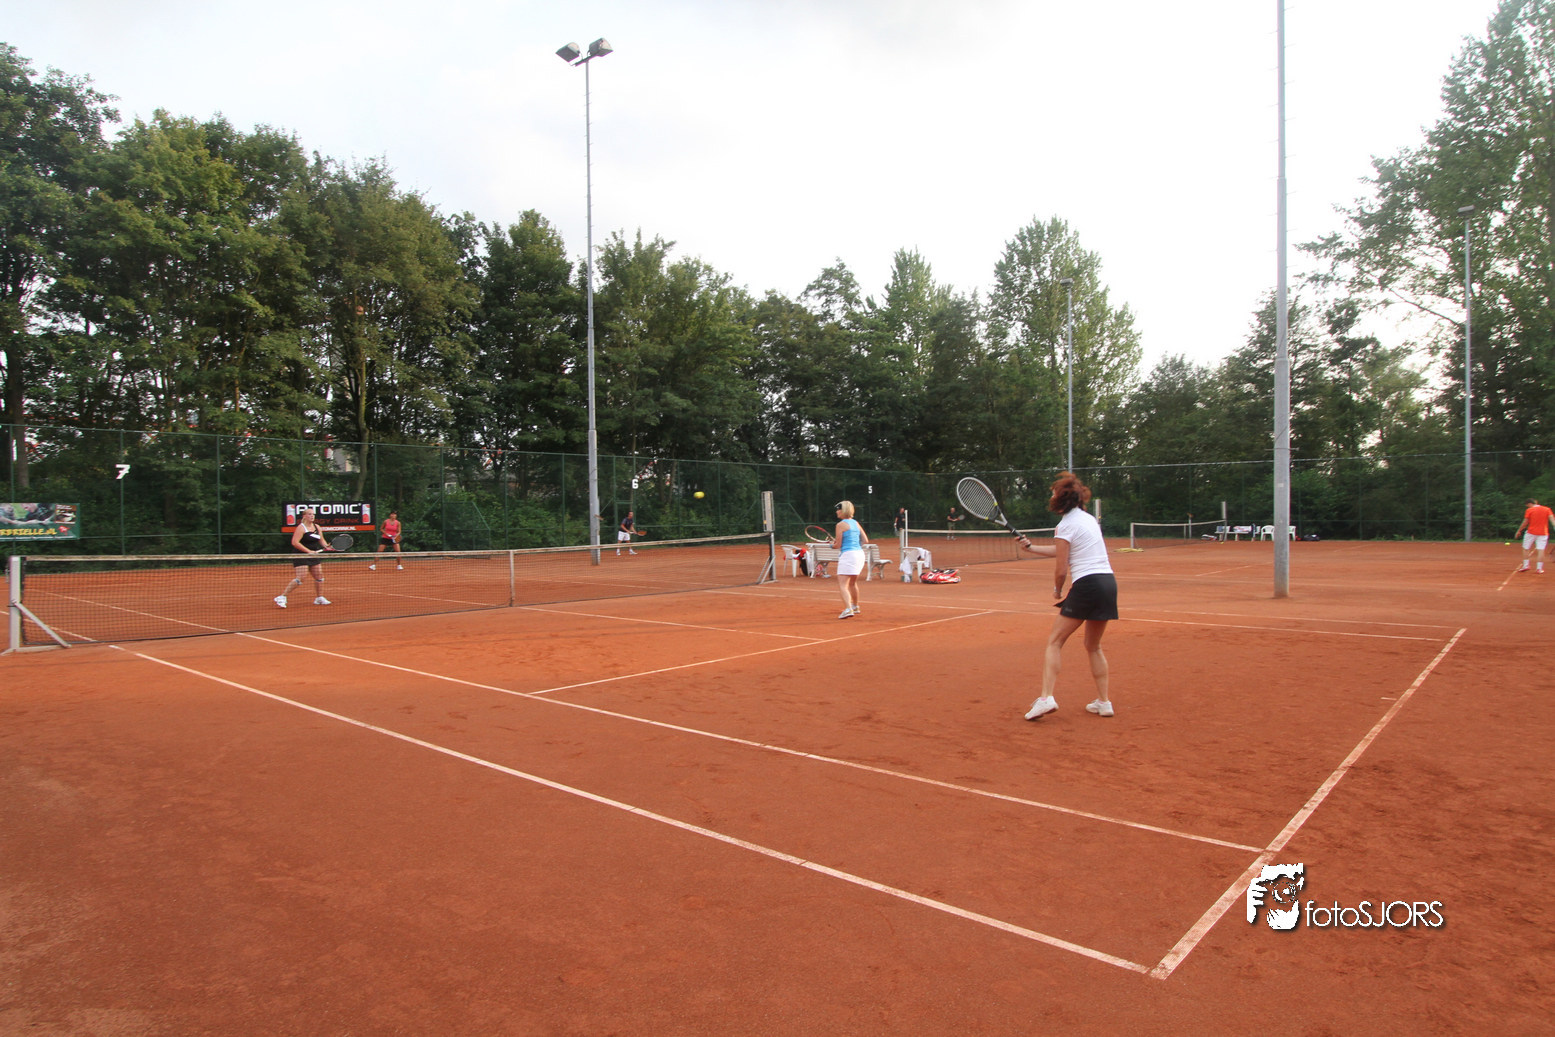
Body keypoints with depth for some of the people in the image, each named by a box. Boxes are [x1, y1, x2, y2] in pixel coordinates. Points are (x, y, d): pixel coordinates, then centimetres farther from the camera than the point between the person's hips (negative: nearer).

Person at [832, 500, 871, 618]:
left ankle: (848, 609, -29)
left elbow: (838, 545, -9)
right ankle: (855, 607, 40)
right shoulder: (856, 523, 12)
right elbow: (865, 540, 13)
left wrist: (832, 544, 13)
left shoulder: (841, 525, -9)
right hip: (860, 554, 8)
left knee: (842, 585, -12)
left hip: (847, 555, -8)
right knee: (852, 583, 26)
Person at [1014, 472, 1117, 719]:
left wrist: (1057, 590, 11)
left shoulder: (1065, 525, -7)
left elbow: (1061, 570, -7)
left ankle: (1046, 697, -13)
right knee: (1093, 646, 20)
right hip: (1109, 582, 8)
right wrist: (1030, 548, 27)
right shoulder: (1089, 519, 17)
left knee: (1054, 642, -2)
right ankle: (1104, 702, 20)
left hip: (1086, 585, -8)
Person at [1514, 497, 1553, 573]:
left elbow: (1525, 522, -1)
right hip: (1543, 533, 2)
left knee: (1526, 549, 10)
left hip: (1531, 533, -2)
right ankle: (1539, 569, -4)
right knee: (1541, 550, -2)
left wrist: (1519, 531, 8)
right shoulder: (1547, 509, 6)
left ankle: (1525, 566, 7)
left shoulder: (1529, 510, -2)